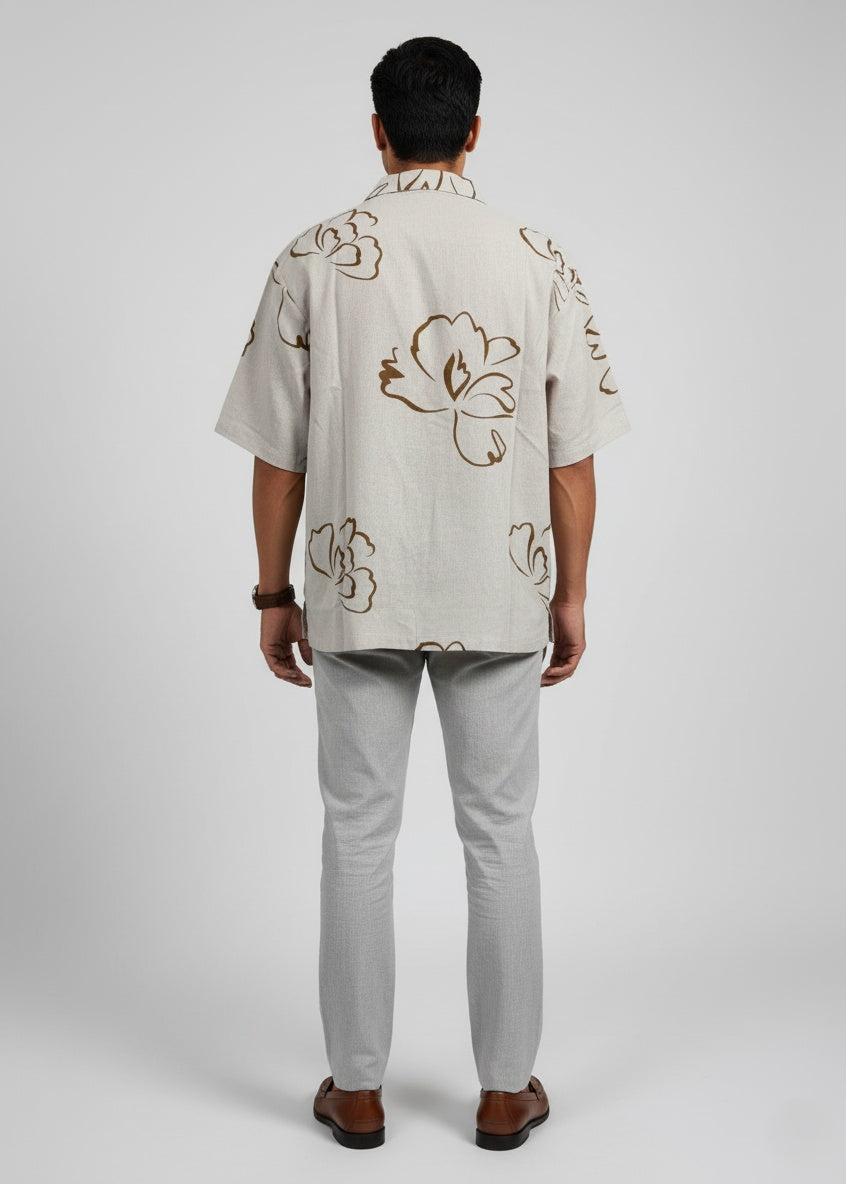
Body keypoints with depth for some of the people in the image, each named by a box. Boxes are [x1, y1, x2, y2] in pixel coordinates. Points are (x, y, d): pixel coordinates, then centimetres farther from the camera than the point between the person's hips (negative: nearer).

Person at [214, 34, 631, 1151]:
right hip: (501, 596, 1)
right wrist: (571, 595, 8)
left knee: (359, 837, 10)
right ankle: (506, 1089, 22)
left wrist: (274, 595, 8)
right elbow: (571, 452, -1)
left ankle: (356, 1088, 22)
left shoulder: (315, 259, -3)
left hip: (359, 595, 0)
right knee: (501, 837, 11)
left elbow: (278, 454, -2)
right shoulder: (538, 258, -2)